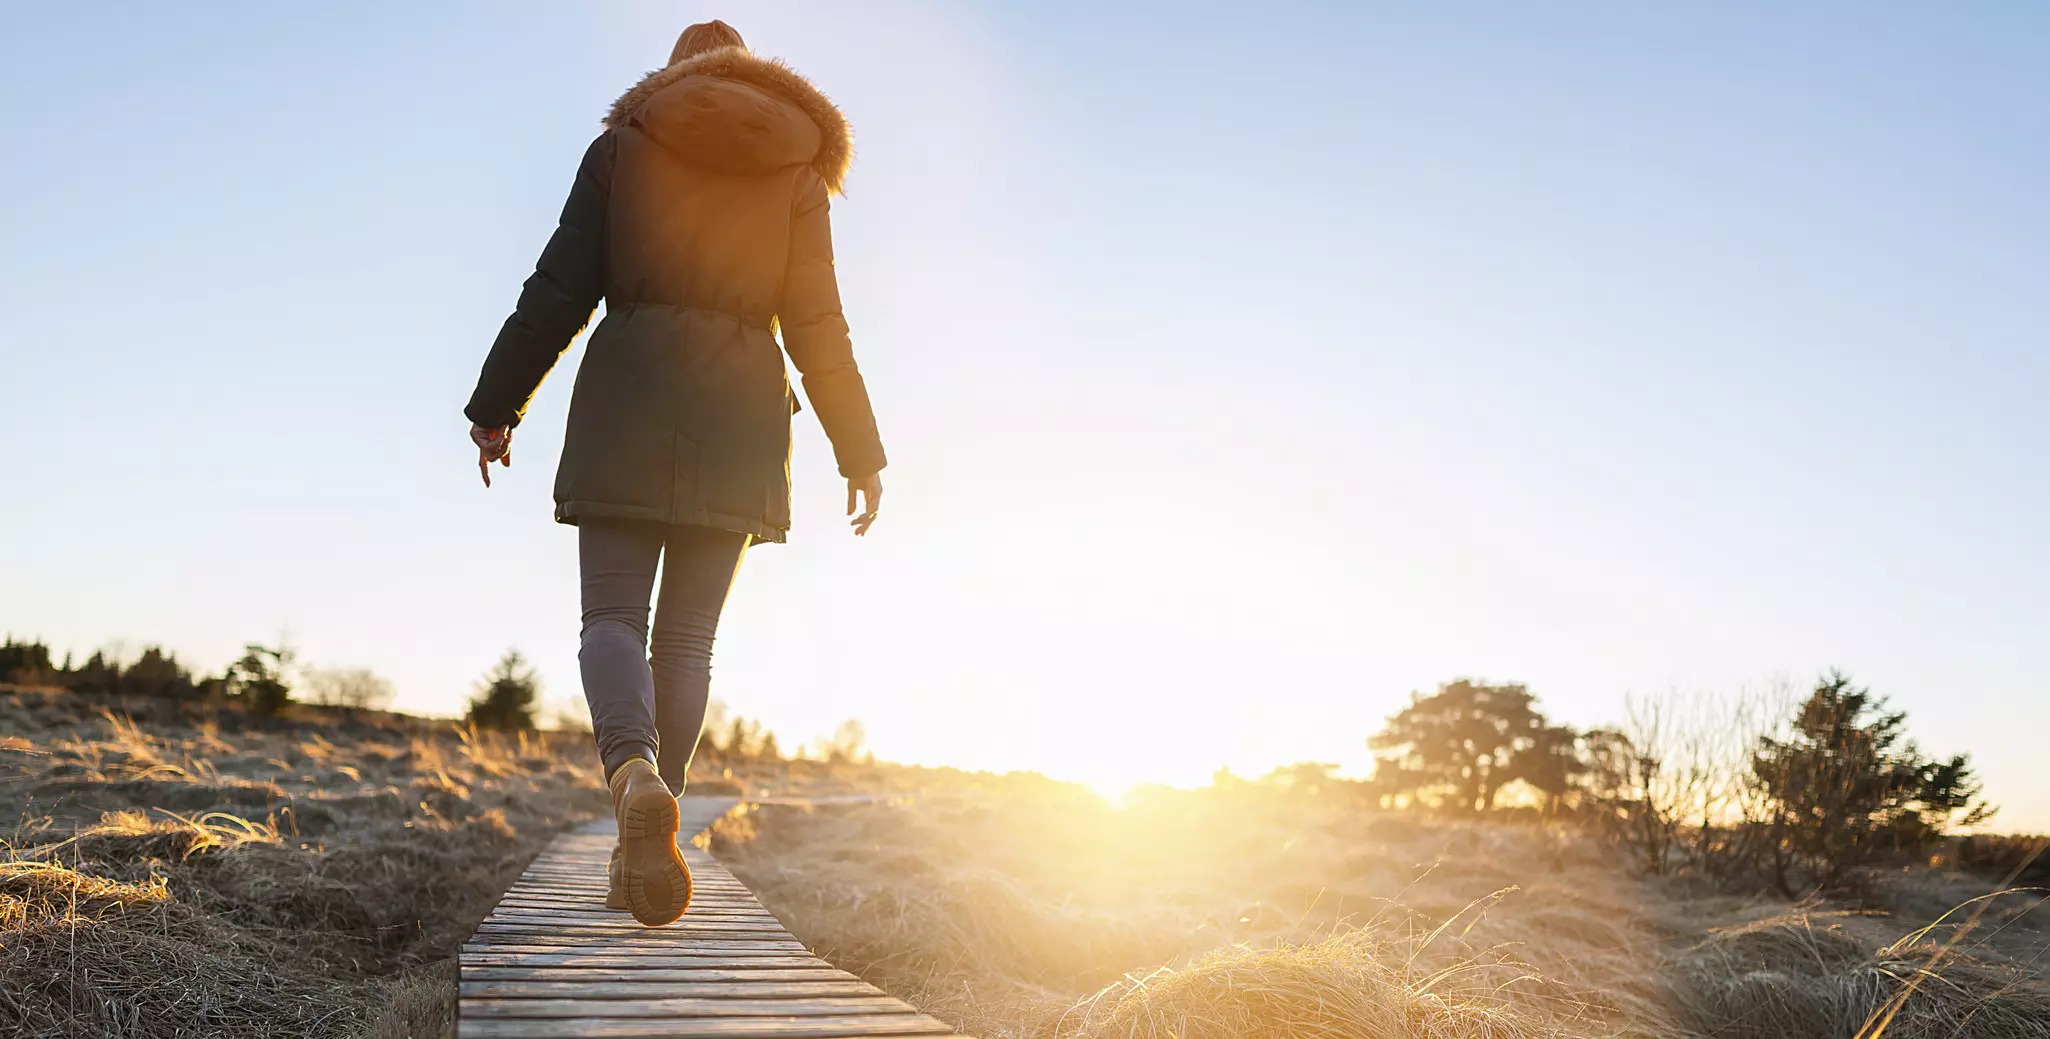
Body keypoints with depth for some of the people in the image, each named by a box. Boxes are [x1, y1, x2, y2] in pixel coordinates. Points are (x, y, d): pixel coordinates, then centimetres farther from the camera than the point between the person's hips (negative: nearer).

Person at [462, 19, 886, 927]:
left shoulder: (623, 147, 8)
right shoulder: (797, 172, 10)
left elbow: (559, 291, 2)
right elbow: (817, 328, 5)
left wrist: (497, 406, 8)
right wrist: (860, 452, 9)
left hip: (628, 401, -1)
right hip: (739, 416, 1)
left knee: (613, 616, 0)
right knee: (688, 634, 6)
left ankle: (635, 773, -30)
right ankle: (638, 855, 5)